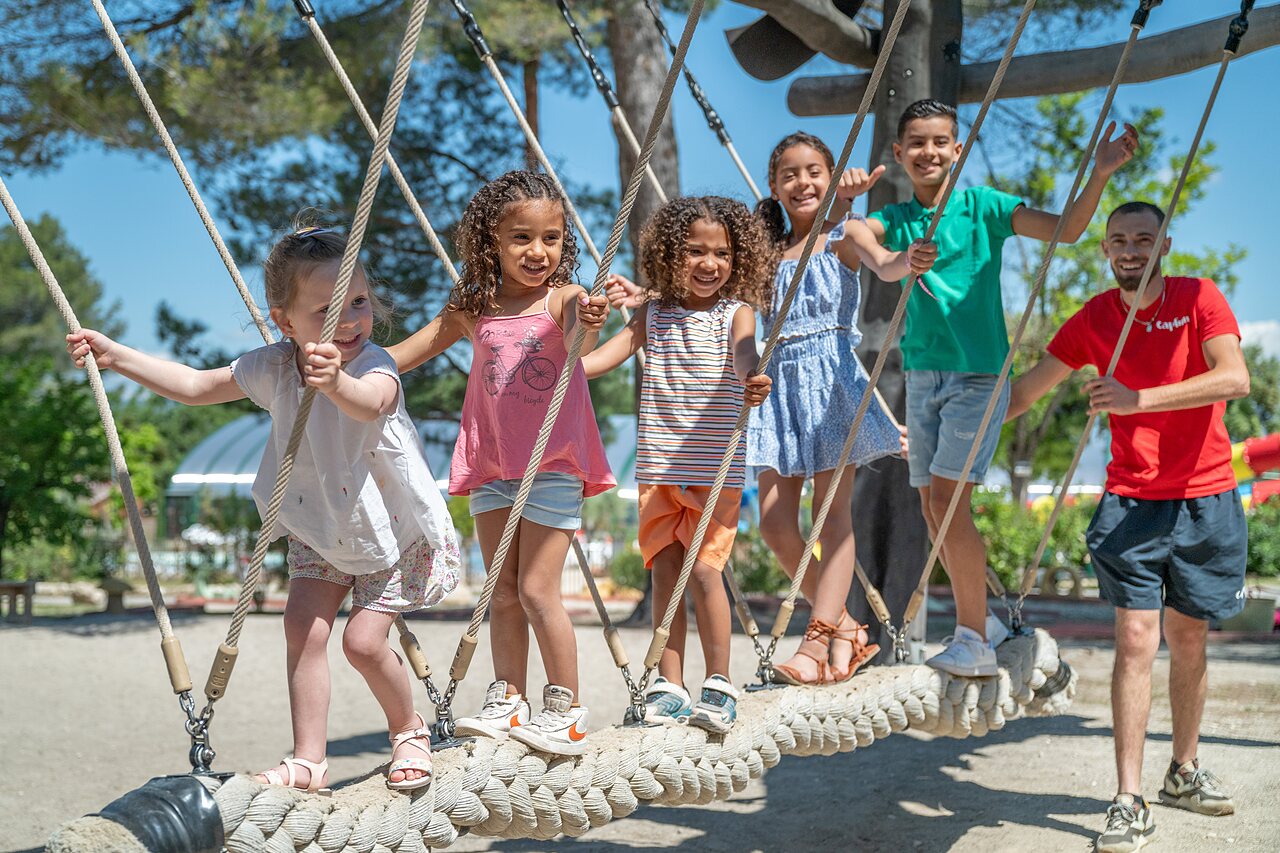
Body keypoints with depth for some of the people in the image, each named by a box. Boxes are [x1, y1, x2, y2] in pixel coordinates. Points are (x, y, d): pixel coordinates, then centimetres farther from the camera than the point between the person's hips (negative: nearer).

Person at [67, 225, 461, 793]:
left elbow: (370, 403, -56)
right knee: (304, 626, -8)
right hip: (320, 530, 5)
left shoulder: (373, 367, -30)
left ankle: (409, 730, 17)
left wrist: (336, 383, -78)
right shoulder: (273, 368, -12)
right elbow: (197, 386, 4)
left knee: (364, 640, -11)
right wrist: (114, 355, 1)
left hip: (395, 531, -5)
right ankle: (308, 762, 0)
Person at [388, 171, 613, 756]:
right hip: (492, 467, 5)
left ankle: (565, 708, 9)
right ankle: (507, 702, 21)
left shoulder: (563, 298, -8)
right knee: (501, 591, 10)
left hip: (553, 466, -4)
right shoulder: (472, 310, 3)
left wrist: (589, 325, -51)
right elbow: (410, 351, 12)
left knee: (537, 590, -5)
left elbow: (579, 346, -29)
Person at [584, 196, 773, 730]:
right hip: (659, 467, 3)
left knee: (704, 567, -8)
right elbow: (608, 354, 0)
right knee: (665, 570, 4)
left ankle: (719, 683, 5)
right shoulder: (654, 315, 8)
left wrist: (752, 382, -43)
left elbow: (745, 352, -20)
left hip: (717, 468, -3)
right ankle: (669, 686, 12)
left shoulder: (736, 313, 0)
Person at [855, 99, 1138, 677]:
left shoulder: (982, 207, 0)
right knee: (932, 506, 7)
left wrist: (1100, 173, -22)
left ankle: (974, 642, -6)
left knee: (948, 498, -14)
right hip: (922, 374, 5)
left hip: (978, 374, -5)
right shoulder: (897, 219, 10)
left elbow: (1066, 229, -8)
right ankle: (979, 621, 24)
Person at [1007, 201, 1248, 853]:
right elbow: (1025, 391, 9)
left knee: (1188, 638, 11)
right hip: (1131, 502, 1)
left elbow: (1235, 378, -20)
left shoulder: (1199, 298, -4)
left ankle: (1184, 772, 31)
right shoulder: (1094, 319, 3)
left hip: (1205, 501, 0)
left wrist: (1138, 398, -29)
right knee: (1135, 639, -8)